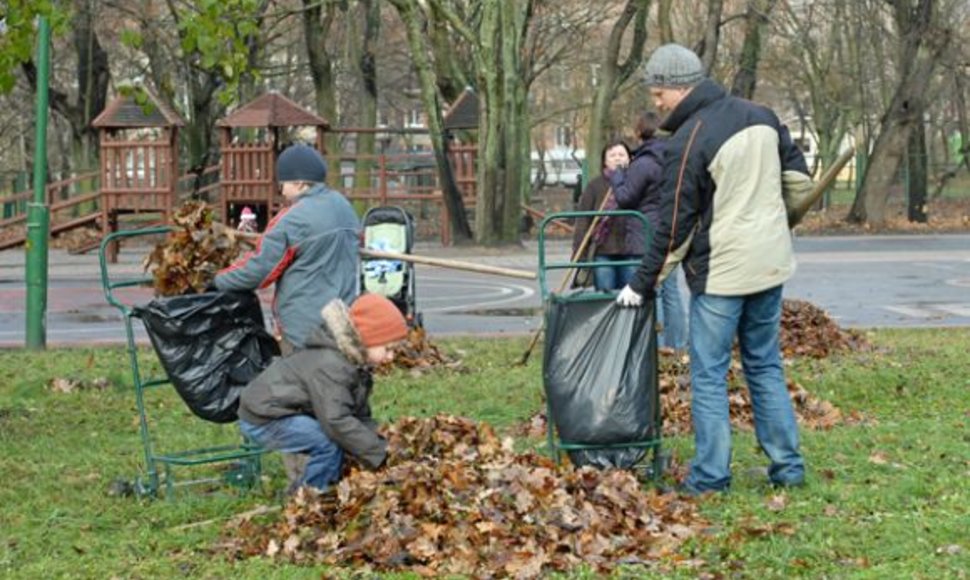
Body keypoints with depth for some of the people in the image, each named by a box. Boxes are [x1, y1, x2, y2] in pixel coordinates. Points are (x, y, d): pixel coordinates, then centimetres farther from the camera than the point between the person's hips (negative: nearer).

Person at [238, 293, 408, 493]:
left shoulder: (355, 363, 6)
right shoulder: (328, 365, -29)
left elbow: (361, 416, 8)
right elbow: (337, 421, -36)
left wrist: (381, 444, -9)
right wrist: (380, 454, -32)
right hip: (262, 420, -10)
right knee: (331, 442, -25)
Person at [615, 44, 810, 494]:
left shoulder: (688, 143, -16)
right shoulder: (760, 116, 5)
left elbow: (673, 228, -13)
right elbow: (799, 177, 13)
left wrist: (642, 284, -4)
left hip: (720, 272, -7)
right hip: (770, 265, 7)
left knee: (709, 375, 2)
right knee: (765, 367, 16)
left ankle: (711, 476, 2)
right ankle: (787, 466, 16)